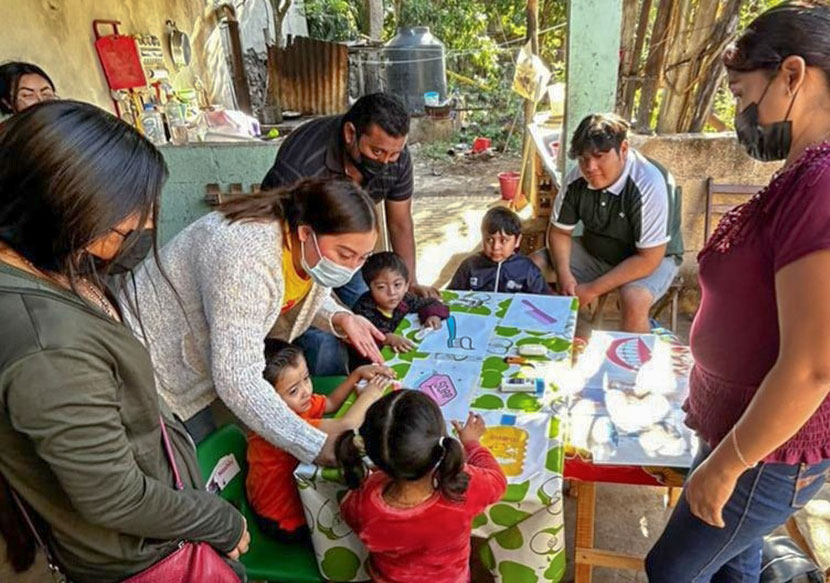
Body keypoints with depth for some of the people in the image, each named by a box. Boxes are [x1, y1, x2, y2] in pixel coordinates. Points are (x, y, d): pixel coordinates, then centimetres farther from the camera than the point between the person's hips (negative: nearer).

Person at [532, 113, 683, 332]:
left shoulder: (651, 185, -29)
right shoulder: (577, 178, -14)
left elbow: (648, 259, -27)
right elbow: (560, 231, -2)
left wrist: (592, 290, -27)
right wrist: (564, 274, -20)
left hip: (652, 258, -5)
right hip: (594, 250, 5)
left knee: (634, 300, -37)